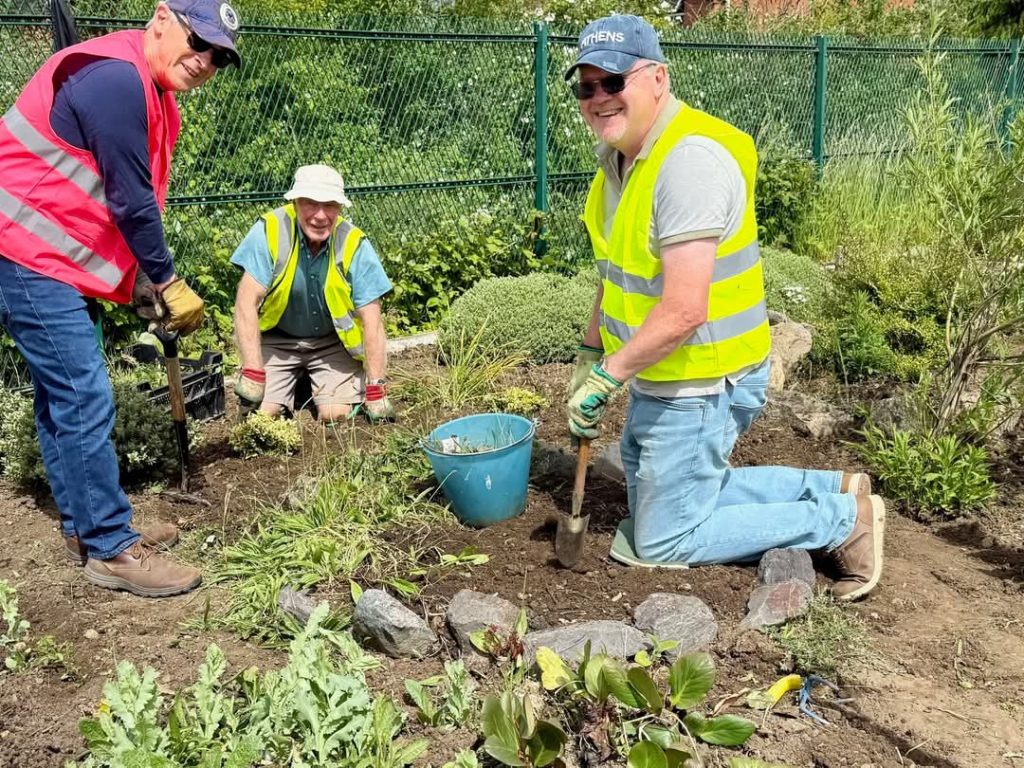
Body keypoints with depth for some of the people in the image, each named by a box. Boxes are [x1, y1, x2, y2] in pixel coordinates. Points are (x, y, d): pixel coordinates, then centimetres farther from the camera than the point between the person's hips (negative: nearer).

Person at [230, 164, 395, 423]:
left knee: (337, 415, -16)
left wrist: (376, 391, -19)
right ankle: (295, 385, 18)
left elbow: (371, 322, -16)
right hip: (277, 339, 0)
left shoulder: (354, 244, -18)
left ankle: (313, 385, 18)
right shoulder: (270, 230, -21)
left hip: (333, 342, 1)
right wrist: (252, 374, -27)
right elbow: (247, 303, -20)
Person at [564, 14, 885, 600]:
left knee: (662, 544, 3)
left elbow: (683, 312, -32)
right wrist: (590, 353, 15)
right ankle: (829, 487, 26)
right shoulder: (619, 153, 5)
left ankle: (845, 518, 12)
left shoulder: (689, 158, -26)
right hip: (658, 380, 10)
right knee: (654, 502, 23)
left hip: (700, 387, -10)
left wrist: (607, 377, -22)